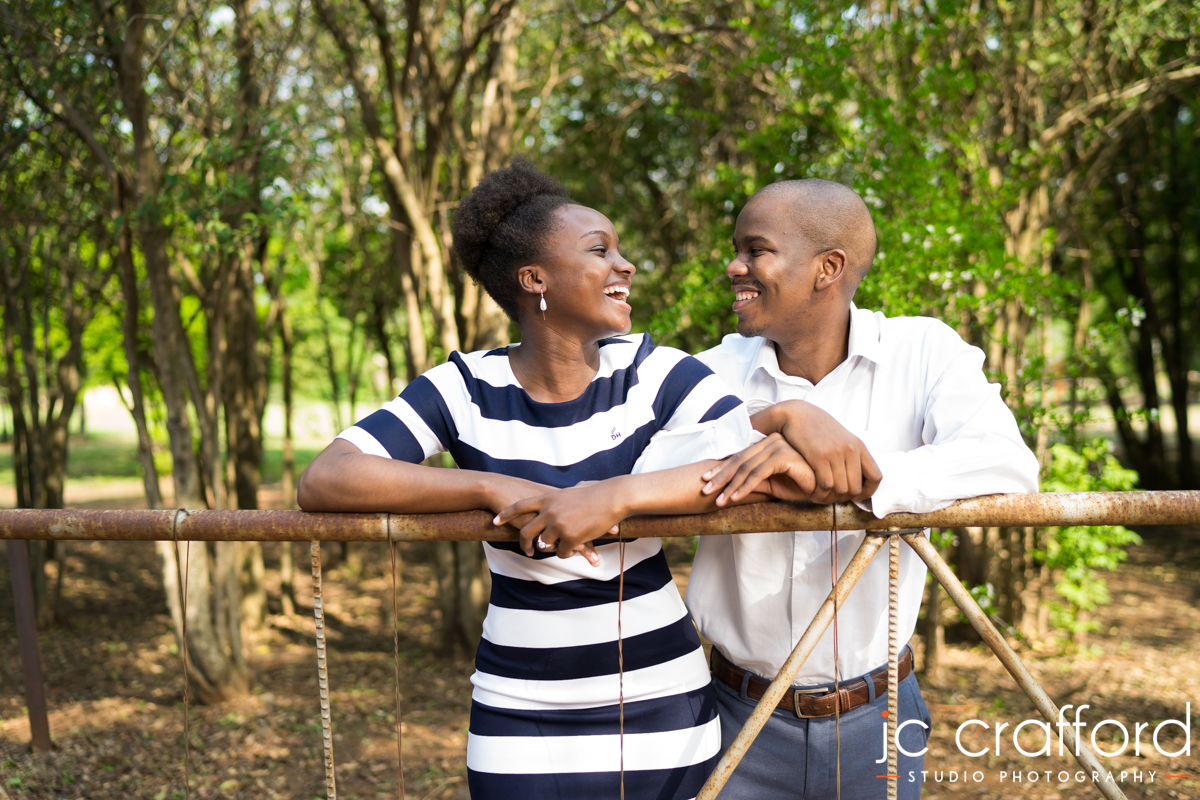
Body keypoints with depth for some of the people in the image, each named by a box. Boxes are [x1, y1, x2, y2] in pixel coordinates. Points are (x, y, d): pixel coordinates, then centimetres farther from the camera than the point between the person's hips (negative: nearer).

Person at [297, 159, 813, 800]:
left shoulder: (654, 374, -7)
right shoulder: (466, 390, -7)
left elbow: (785, 464, -20)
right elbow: (323, 481, -17)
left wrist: (622, 492, -31)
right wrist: (496, 488, -25)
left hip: (662, 708, 1)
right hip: (520, 714, -1)